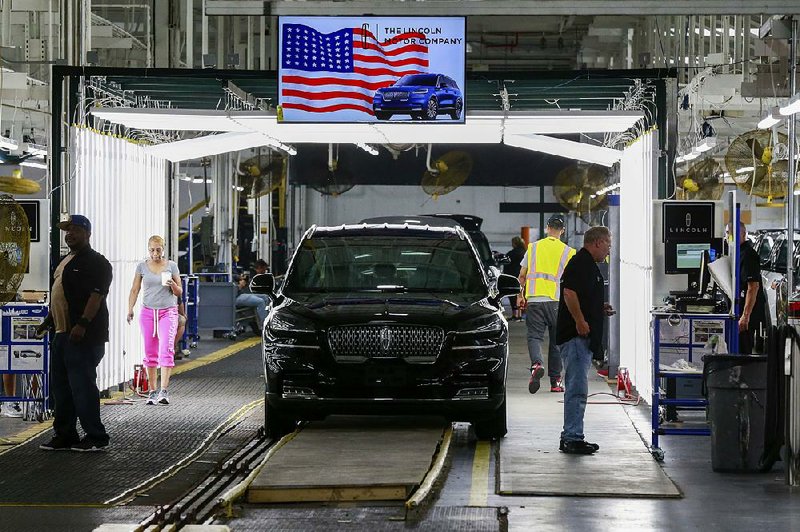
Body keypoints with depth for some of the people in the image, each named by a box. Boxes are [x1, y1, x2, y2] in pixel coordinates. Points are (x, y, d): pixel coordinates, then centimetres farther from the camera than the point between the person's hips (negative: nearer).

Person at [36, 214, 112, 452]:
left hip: (84, 336, -10)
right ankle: (64, 435, 20)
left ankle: (96, 438, -4)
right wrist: (48, 321, 24)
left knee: (82, 385, -10)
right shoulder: (67, 261, 21)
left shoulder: (96, 263, -10)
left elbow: (96, 296, -20)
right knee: (60, 386, 13)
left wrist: (82, 324, -27)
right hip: (63, 333, 10)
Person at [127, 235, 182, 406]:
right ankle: (152, 391, 12)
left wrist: (172, 285, -15)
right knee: (150, 353, 4)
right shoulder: (142, 266, 5)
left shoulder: (171, 265, 2)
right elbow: (135, 290, 10)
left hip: (168, 311, -2)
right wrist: (130, 310, -3)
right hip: (148, 312, 2)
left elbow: (179, 292, 6)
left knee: (166, 349, -16)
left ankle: (164, 390, -21)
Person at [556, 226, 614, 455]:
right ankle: (572, 438, -10)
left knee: (577, 388, 13)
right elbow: (569, 293, -24)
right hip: (577, 335, -11)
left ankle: (571, 436, 18)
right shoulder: (580, 263, -13)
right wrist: (580, 321, -25)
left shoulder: (588, 264, 20)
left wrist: (600, 309, 17)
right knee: (577, 388, -10)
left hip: (583, 337, 11)